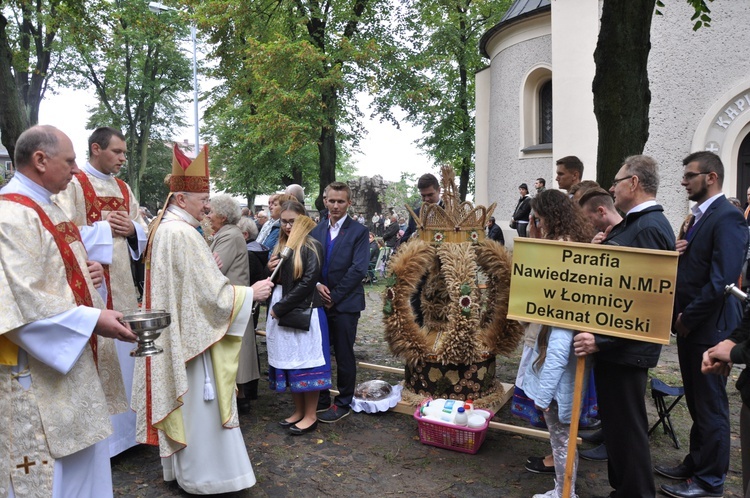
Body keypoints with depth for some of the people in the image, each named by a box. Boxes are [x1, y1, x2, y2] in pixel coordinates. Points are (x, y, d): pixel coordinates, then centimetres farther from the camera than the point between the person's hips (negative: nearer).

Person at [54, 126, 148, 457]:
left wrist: (131, 229, -5)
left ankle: (124, 427, 26)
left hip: (123, 286, 7)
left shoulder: (124, 189, 15)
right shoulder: (72, 185, -6)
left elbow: (143, 232, 16)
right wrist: (107, 227, -12)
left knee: (124, 355, 12)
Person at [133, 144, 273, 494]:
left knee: (180, 403, 20)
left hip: (173, 336, 10)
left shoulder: (163, 229, 8)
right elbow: (212, 293, -22)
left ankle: (178, 465, 34)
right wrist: (251, 292, -11)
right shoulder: (182, 233, -22)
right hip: (192, 336, -10)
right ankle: (202, 476, 17)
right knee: (198, 407, 3)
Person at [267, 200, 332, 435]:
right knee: (289, 362, 12)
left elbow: (307, 283, -17)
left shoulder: (312, 247, -9)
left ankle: (310, 416, 12)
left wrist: (281, 307, -14)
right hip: (281, 312, 7)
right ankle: (298, 410, 25)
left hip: (304, 312, -7)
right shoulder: (280, 246, 11)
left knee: (305, 362, 0)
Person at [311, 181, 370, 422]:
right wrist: (317, 285, -11)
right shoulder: (316, 230, 8)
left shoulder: (359, 232, -5)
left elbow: (358, 269, -13)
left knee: (344, 356, 6)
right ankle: (321, 400, 28)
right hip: (319, 302, 5)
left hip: (345, 304, -4)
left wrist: (334, 297, -13)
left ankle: (343, 404, 21)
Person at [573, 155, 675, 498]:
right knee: (616, 421, 21)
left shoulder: (649, 228, -19)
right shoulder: (633, 223, 12)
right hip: (614, 342, 10)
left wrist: (601, 339, -27)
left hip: (625, 347, -10)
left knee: (626, 425, 3)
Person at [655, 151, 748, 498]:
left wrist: (689, 318, -16)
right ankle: (696, 463, 34)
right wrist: (678, 253, -4)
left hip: (709, 327, -9)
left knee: (710, 406, 5)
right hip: (690, 325, 9)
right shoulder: (700, 216, 13)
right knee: (696, 402, 19)